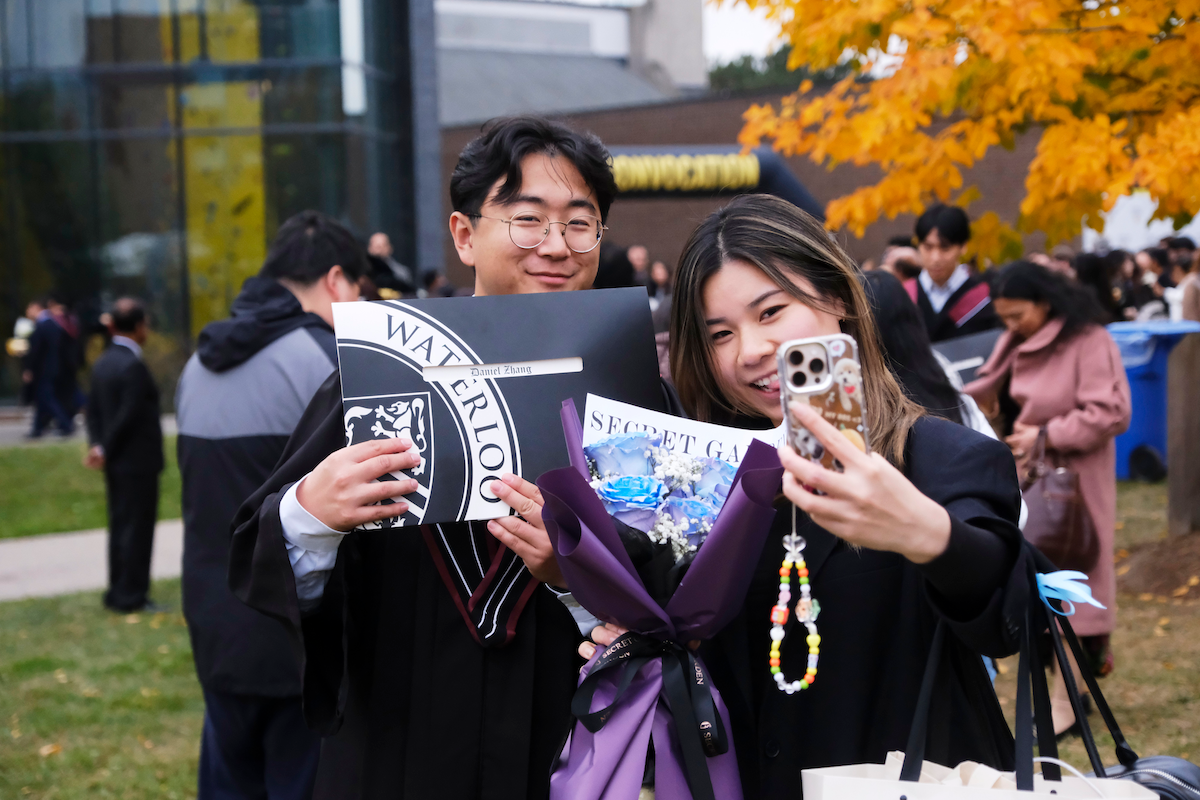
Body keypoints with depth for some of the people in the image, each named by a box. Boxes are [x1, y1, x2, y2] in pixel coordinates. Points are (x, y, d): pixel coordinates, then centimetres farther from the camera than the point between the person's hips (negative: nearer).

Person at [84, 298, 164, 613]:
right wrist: (106, 450, -10)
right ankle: (131, 596, 3)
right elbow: (128, 416, -21)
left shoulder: (103, 362, 8)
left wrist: (97, 444, 0)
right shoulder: (133, 366, -20)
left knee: (120, 525, 15)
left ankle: (118, 592, 21)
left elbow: (94, 409, 8)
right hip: (138, 460, -9)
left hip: (115, 461, 9)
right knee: (137, 528, -2)